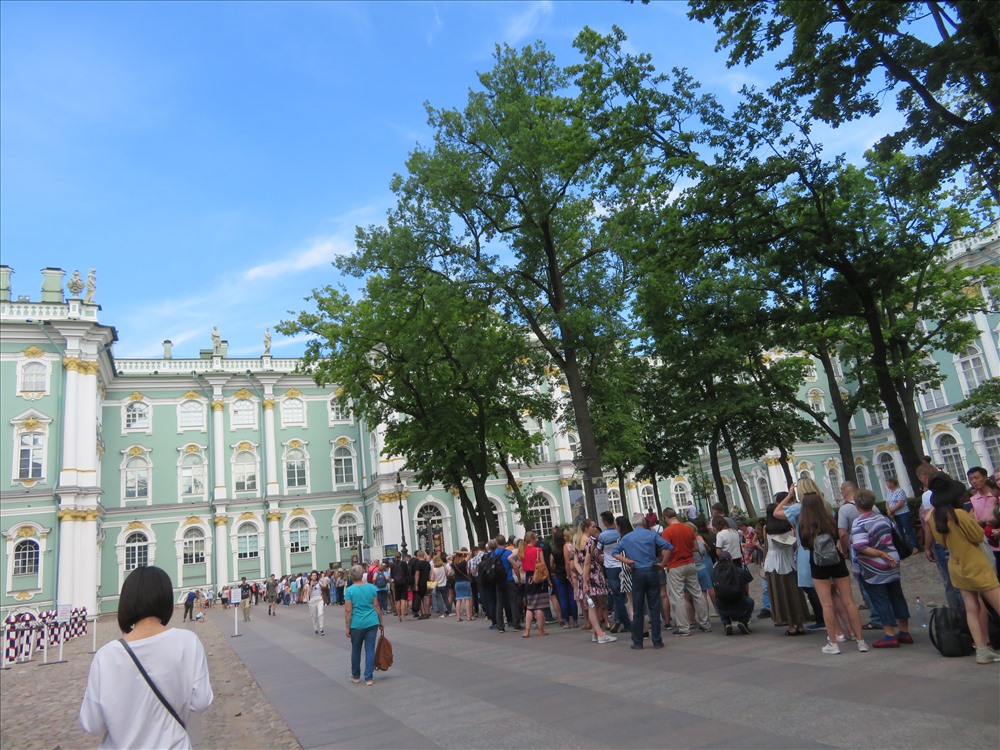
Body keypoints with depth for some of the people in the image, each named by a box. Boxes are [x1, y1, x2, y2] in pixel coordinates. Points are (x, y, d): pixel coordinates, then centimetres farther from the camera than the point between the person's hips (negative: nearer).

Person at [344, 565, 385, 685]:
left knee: (356, 650, 16)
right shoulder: (372, 587, 0)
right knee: (370, 650, 7)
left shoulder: (349, 590, -8)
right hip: (372, 623, 2)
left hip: (357, 624, -2)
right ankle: (369, 678, 8)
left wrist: (347, 628, -3)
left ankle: (355, 676, 30)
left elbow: (348, 611, -10)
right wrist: (381, 622, 11)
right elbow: (376, 606, 2)